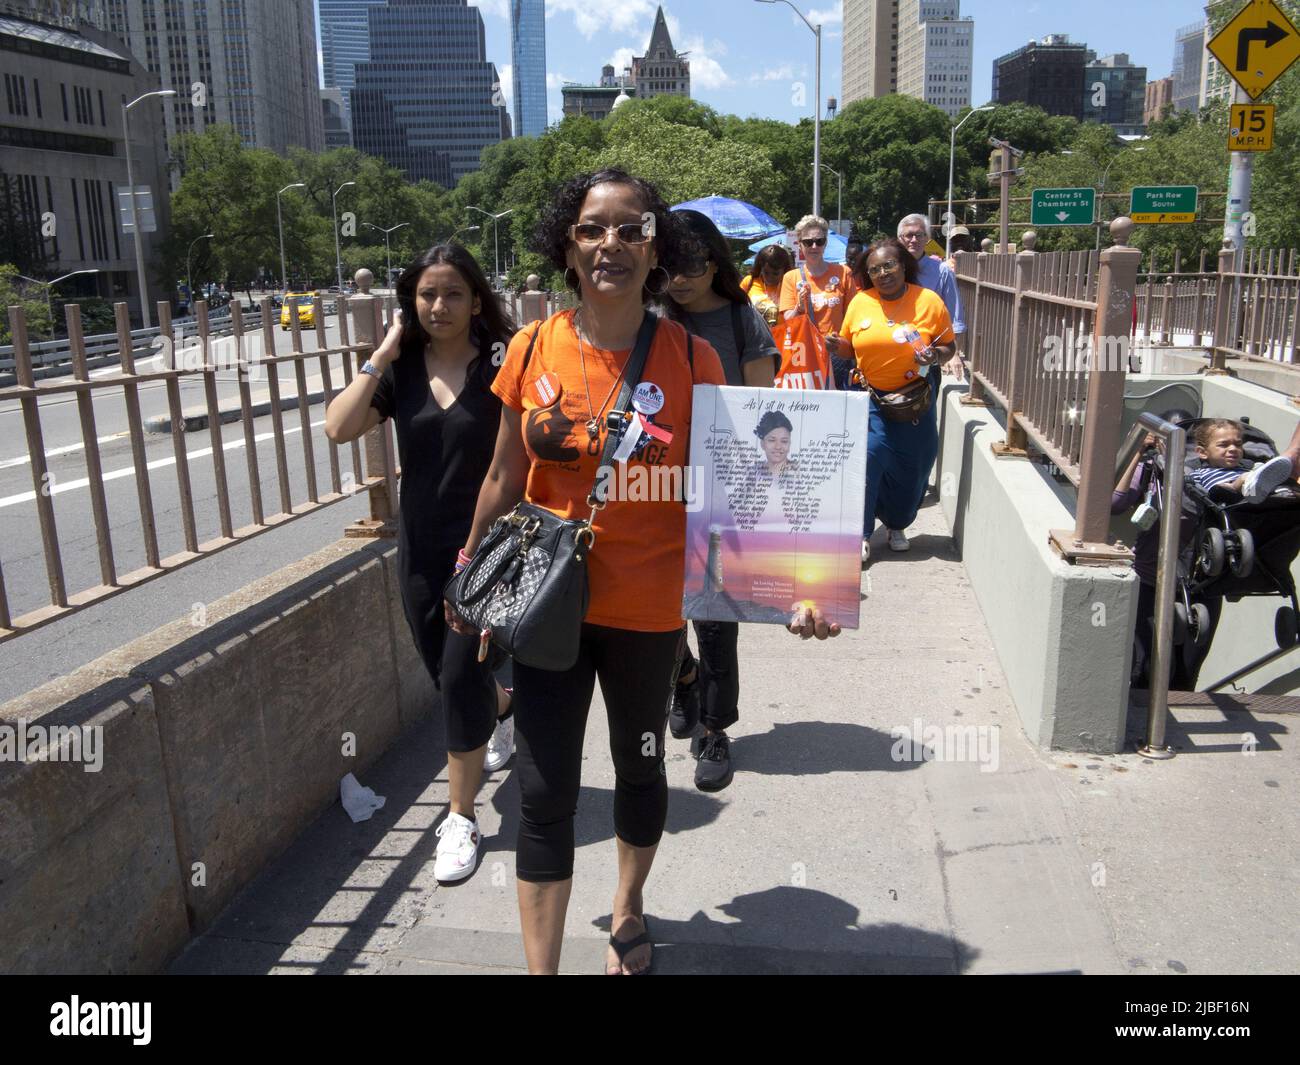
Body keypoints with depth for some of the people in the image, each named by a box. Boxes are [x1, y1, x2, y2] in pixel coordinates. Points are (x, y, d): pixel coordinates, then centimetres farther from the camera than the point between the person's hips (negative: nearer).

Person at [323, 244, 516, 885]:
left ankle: (461, 819, 10)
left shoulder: (501, 365, -8)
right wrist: (383, 355, -13)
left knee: (461, 675, -6)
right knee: (448, 671, 17)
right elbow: (339, 428, -11)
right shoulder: (401, 371, 2)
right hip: (421, 548, 5)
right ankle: (504, 720, 51)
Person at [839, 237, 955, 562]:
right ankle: (861, 534, 1)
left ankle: (896, 525, 34)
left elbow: (948, 347, 1)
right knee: (867, 458, -12)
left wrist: (935, 356, -18)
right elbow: (848, 347, 12)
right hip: (870, 397, 0)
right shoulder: (860, 302, -1)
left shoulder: (929, 301, -5)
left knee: (910, 467, 9)